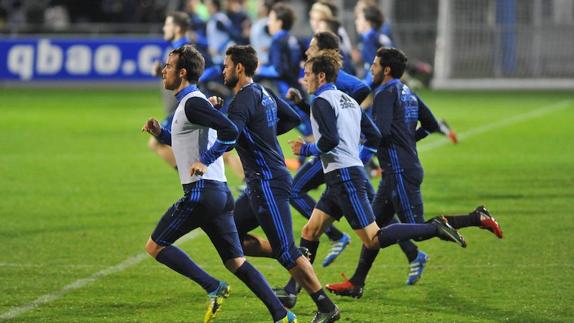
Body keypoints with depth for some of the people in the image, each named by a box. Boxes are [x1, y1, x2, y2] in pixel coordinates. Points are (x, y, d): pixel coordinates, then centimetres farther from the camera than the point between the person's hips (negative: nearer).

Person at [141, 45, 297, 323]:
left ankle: (213, 287, -8)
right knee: (236, 262, 8)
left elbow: (229, 131, -24)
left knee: (155, 246, -1)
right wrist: (159, 133, 19)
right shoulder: (189, 102, 20)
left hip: (201, 192, -10)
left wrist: (205, 162, -18)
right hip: (219, 192, 10)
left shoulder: (192, 103, -12)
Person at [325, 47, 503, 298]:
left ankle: (476, 219, -10)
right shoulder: (407, 93, 15)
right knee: (374, 226, 10)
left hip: (400, 172, -10)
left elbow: (381, 131, -24)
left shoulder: (386, 93, -12)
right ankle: (356, 284, 10)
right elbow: (431, 125, 21)